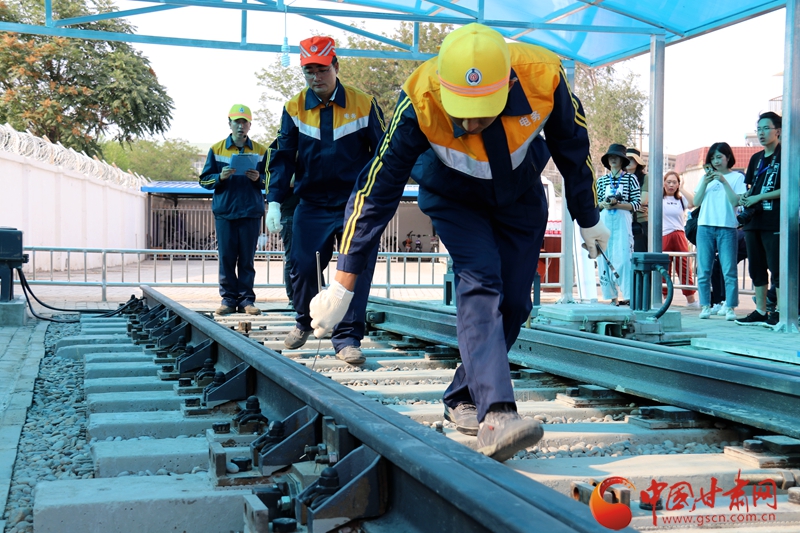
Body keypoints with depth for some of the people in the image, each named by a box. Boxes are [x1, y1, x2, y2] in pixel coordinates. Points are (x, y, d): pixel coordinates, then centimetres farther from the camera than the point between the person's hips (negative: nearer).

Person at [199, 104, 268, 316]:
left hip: (251, 212, 0)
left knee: (247, 258, 2)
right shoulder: (217, 150, 8)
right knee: (226, 258, 0)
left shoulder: (261, 151, 9)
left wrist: (258, 178, -10)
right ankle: (228, 299, 6)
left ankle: (246, 299, 5)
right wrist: (220, 177, -11)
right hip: (224, 212, 0)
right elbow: (204, 180, 8)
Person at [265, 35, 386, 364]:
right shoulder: (294, 109, 1)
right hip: (312, 205, 2)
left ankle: (347, 337, -2)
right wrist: (274, 201, -8)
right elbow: (283, 158, 3)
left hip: (357, 204, -2)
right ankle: (304, 322, 28)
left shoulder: (363, 104, -4)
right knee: (303, 266, 1)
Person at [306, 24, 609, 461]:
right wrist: (344, 282, -27)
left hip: (521, 200, 3)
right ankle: (494, 416, -31)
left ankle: (462, 399, 17)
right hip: (455, 201, -2)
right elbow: (377, 190, -28)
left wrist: (588, 221, 3)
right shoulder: (421, 102, -36)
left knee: (513, 304, -2)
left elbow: (573, 150, -10)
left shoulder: (542, 78, -32)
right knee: (479, 283, -24)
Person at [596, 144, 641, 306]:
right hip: (604, 221, 4)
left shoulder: (630, 179, 5)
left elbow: (636, 204, 0)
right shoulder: (601, 180, 15)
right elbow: (594, 203, 17)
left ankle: (628, 295, -11)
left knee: (623, 257, -12)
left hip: (622, 221, -4)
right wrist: (603, 204, -4)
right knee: (604, 258, -1)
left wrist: (617, 204, -13)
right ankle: (611, 295, 4)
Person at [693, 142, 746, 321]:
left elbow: (736, 202, -7)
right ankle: (705, 306, 6)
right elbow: (696, 202, 8)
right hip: (705, 226, 3)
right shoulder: (707, 177, 15)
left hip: (727, 227, -3)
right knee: (704, 271, 1)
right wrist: (705, 182, -4)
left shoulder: (737, 177, 5)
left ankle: (730, 307, -3)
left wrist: (724, 181, -12)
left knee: (729, 271, -5)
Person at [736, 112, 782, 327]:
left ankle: (780, 313, -1)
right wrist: (745, 197, 3)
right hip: (753, 221, 8)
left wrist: (759, 197, -15)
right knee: (756, 268, 9)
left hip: (775, 222, -8)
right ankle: (760, 312, 16)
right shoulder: (756, 158, 18)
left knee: (776, 267, -6)